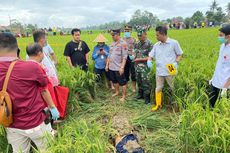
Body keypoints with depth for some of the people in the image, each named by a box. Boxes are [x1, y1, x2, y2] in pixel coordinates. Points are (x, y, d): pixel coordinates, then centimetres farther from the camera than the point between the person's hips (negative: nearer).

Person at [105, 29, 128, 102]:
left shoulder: (123, 43, -11)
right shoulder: (112, 43, 12)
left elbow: (124, 57, -16)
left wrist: (122, 67, -21)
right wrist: (107, 65, 14)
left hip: (118, 68, -7)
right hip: (111, 67, 7)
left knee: (122, 82, 3)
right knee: (114, 81, 20)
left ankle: (124, 96, 14)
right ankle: (116, 92, 38)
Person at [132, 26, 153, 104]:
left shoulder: (149, 44, -11)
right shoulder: (137, 43, 9)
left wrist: (139, 59, -17)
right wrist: (133, 56, -3)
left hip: (145, 66, -6)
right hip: (137, 65, 7)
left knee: (146, 82, -3)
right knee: (139, 81, 16)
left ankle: (147, 97, 9)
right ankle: (140, 93, 32)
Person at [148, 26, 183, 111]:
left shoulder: (174, 43, -3)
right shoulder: (156, 45, 8)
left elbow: (180, 55, 4)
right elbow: (151, 55, 11)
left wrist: (176, 62, -14)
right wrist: (149, 61, -11)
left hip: (170, 71, -4)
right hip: (159, 71, 4)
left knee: (174, 88, 8)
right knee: (158, 88, 11)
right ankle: (158, 105, 26)